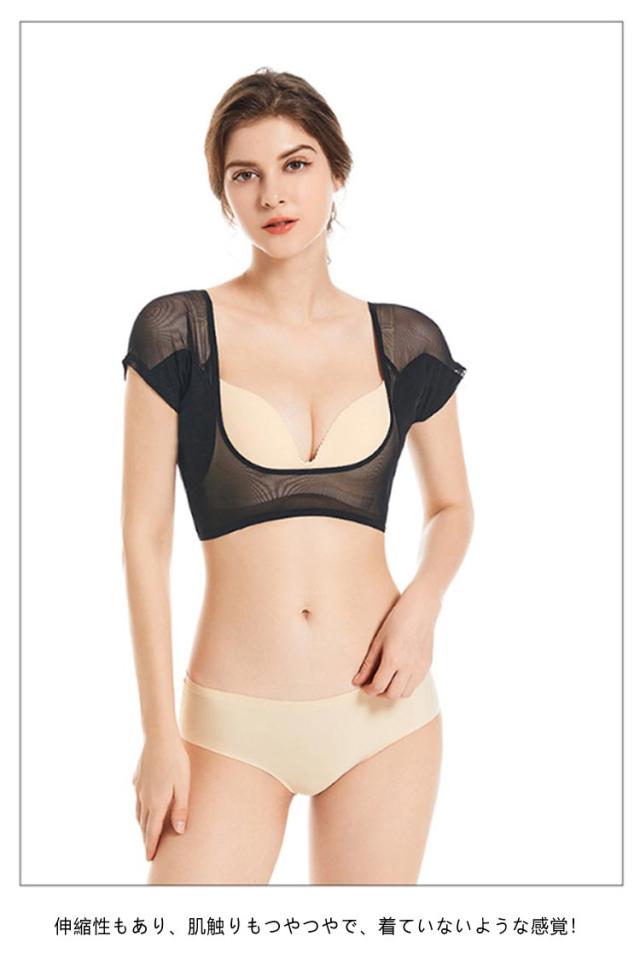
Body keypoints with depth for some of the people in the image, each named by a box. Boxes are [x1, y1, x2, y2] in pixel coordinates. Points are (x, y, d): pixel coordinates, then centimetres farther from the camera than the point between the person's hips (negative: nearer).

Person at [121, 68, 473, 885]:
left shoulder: (406, 343, 3)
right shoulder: (178, 332, -3)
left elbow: (451, 508, 16)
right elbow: (145, 537, -3)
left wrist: (422, 602, -5)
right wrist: (160, 732, -6)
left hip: (383, 706, 2)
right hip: (233, 724, -2)